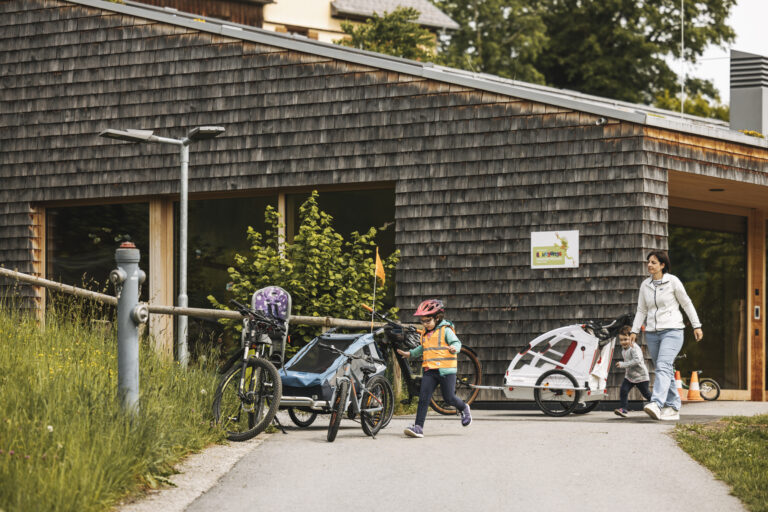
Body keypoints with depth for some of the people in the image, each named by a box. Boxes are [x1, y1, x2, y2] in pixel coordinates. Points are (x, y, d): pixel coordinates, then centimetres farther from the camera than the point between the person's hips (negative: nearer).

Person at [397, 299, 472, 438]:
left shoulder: (445, 330, -4)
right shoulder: (425, 334, 16)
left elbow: (456, 342, -13)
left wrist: (454, 348, -34)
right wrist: (410, 353, 30)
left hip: (446, 370, -5)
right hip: (430, 371, 5)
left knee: (449, 397, 1)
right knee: (423, 398, -7)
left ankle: (464, 409, 35)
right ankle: (418, 427, -11)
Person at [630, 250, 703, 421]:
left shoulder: (672, 282, -2)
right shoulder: (645, 285, 10)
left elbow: (687, 304, 3)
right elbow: (641, 310, 14)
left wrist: (697, 326, 3)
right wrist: (634, 331, 6)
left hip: (672, 331, -5)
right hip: (652, 333, 5)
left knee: (663, 366, -21)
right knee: (664, 370, 6)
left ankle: (656, 404, -35)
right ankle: (673, 408, 13)